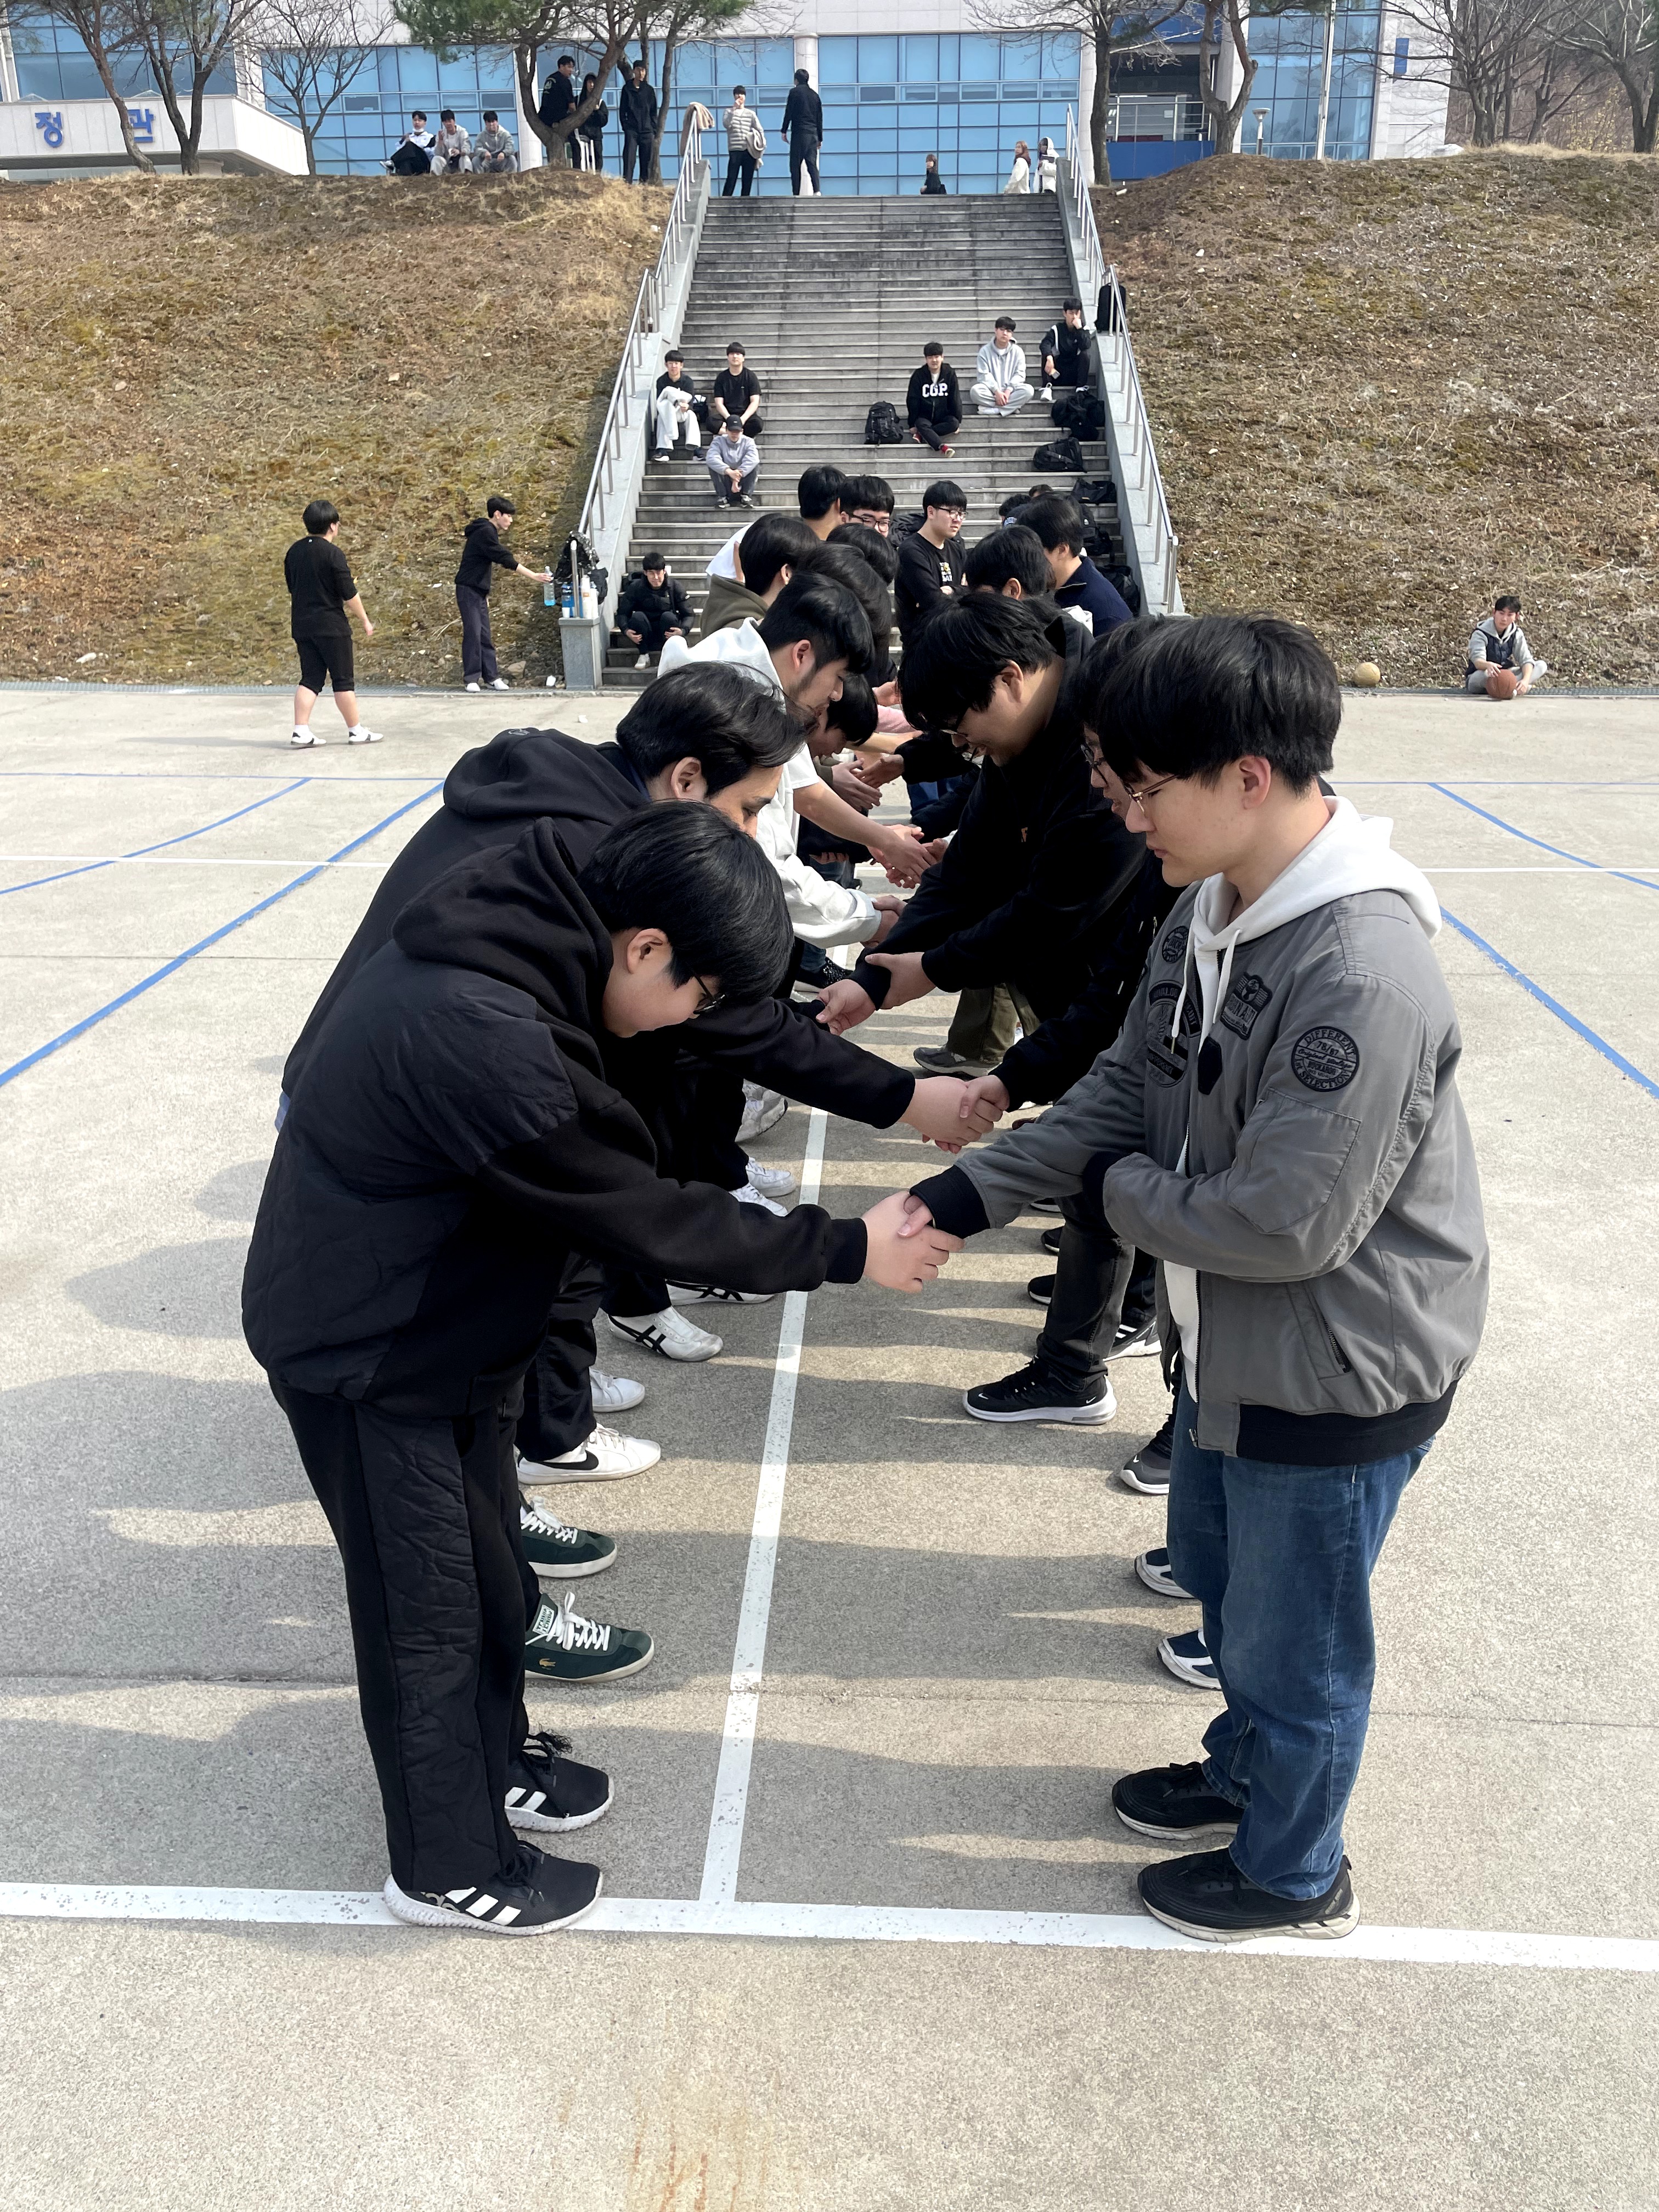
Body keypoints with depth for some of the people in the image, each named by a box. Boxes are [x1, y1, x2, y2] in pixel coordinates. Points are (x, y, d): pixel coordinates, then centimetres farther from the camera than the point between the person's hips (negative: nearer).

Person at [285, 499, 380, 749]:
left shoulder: (294, 551, 8)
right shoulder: (333, 554, -14)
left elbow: (292, 587, 17)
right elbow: (350, 595, -13)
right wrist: (365, 621, -1)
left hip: (302, 625, 6)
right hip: (331, 626, -6)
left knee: (310, 679, 9)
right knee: (344, 679, 3)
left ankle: (301, 731, 1)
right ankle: (356, 730, 11)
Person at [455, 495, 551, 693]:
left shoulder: (487, 531, 16)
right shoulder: (485, 532, -15)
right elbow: (504, 559, -23)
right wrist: (534, 576, -25)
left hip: (479, 591, 9)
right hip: (468, 589, -9)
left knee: (485, 636, 6)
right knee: (473, 633, -9)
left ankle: (492, 676, 6)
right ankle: (471, 678, -6)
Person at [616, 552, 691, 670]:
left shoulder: (676, 588, -8)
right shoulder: (635, 588, -7)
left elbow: (688, 615, -7)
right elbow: (622, 613, -5)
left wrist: (683, 631, -29)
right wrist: (626, 630, -26)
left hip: (667, 635, -1)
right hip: (643, 638, 1)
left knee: (668, 616, -30)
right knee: (638, 616, -29)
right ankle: (644, 655, -10)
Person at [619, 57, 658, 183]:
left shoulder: (649, 90, 11)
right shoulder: (627, 89, 7)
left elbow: (654, 112, 12)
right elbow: (622, 110, 8)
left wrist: (654, 131, 5)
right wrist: (625, 126, -2)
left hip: (647, 131, 2)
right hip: (631, 130, -2)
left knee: (646, 160, 3)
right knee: (629, 158, -12)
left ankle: (645, 184, 10)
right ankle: (626, 183, -16)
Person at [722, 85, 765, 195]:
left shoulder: (751, 114, 14)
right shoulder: (729, 112, 10)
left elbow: (760, 131, 12)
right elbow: (727, 124, -10)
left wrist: (761, 148, 1)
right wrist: (734, 109, -10)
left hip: (749, 150, 2)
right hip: (735, 150, -2)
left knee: (748, 179, 1)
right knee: (731, 178, -10)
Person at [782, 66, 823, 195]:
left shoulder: (795, 92, 1)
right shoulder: (815, 95, 17)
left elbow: (788, 113, -4)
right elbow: (820, 118, 17)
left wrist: (784, 131, 2)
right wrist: (820, 138, 20)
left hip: (799, 133, -5)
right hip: (813, 134, 5)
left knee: (795, 165, -2)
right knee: (812, 164, 2)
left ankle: (796, 193, -8)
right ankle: (817, 190, -15)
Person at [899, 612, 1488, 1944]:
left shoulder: (1365, 977, -33)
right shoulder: (1212, 909, -4)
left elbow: (1286, 1225, -31)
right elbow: (1124, 1091, 2)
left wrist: (1123, 1187, -13)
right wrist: (960, 1198, -7)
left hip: (1339, 1371, -8)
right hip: (1232, 1337, 9)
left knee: (1291, 1638, 14)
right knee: (1217, 1575, 29)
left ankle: (1291, 1874, 42)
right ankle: (1246, 1772, 56)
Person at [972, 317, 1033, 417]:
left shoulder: (1017, 351, 5)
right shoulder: (985, 351, 1)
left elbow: (1019, 374, -2)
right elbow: (984, 375, -7)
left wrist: (1009, 390, -20)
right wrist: (997, 391, -21)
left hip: (1010, 391, 1)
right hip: (992, 391, -1)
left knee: (1028, 390, -29)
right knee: (976, 390, -33)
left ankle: (992, 409, -29)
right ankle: (1011, 407, -27)